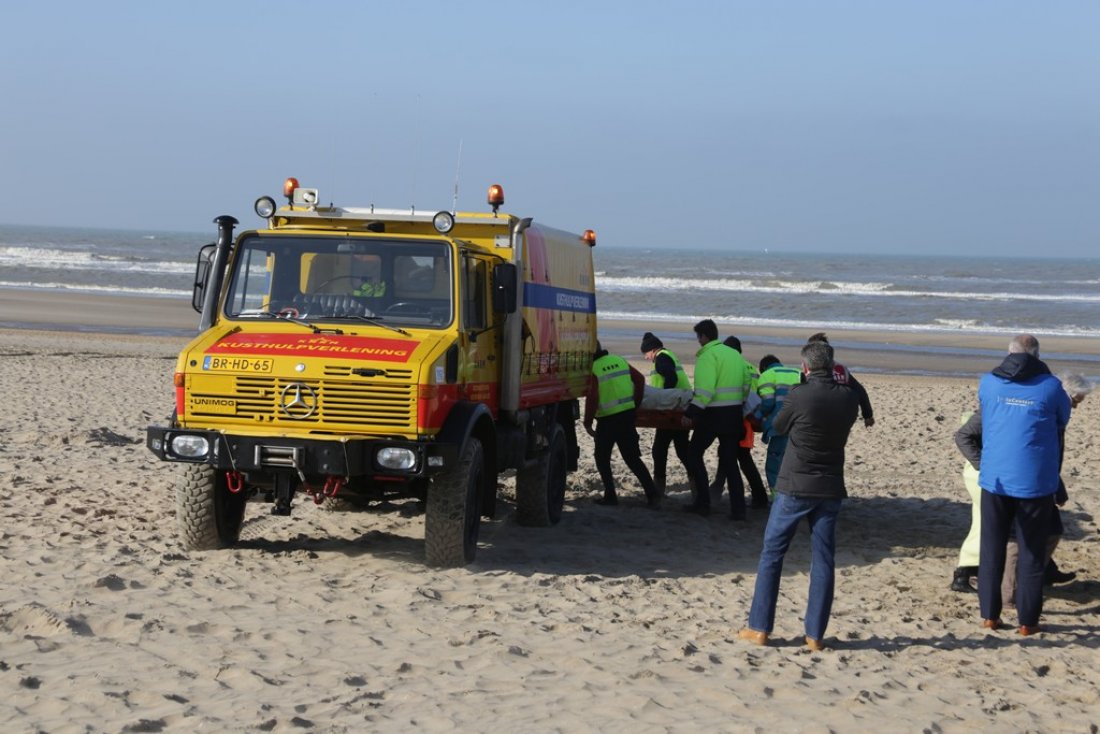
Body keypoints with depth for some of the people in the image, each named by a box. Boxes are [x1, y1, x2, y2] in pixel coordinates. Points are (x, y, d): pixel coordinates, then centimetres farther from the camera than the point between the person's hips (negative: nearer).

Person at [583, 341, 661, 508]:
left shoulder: (593, 369, -11)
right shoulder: (619, 361, 6)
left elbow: (592, 398, -17)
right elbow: (640, 379, 6)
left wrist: (587, 423, -8)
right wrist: (636, 404, 11)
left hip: (608, 419, -5)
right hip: (627, 414, 5)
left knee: (602, 458, 13)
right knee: (632, 458, 10)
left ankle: (610, 495, 10)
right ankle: (652, 493, 1)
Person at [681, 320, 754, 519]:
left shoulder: (708, 356, -12)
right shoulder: (735, 354, 13)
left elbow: (705, 391, -22)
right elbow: (747, 384, 16)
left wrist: (690, 413, -20)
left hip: (713, 414, -7)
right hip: (734, 413, 7)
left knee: (694, 453, 10)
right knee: (729, 460, 12)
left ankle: (703, 502, 7)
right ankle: (738, 508, 6)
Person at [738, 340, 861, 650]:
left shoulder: (799, 396, -15)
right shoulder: (849, 398, -2)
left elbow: (779, 427, 2)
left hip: (795, 487, -4)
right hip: (830, 488, 4)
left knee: (772, 554, 6)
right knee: (823, 560, 7)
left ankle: (760, 628, 7)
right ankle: (815, 634, 7)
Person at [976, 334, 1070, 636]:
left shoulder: (988, 382, 3)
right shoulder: (1050, 387, -3)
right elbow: (1063, 422, 12)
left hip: (995, 478, 2)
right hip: (1035, 482, -2)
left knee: (991, 549, 12)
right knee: (1032, 553, 6)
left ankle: (989, 614, 13)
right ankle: (1027, 620, 7)